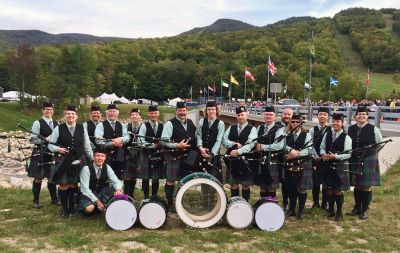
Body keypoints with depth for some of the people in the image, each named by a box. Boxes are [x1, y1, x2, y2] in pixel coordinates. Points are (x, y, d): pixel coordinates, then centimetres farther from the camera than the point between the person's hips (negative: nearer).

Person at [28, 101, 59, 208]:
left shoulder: (56, 123, 9)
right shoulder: (38, 123, -6)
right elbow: (33, 140, -11)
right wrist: (45, 140, -21)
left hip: (53, 154, 4)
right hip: (40, 154, -4)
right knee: (38, 178, 4)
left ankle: (54, 199, 23)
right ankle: (36, 201, 15)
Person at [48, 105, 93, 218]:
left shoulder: (82, 128, 4)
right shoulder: (59, 128, -3)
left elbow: (87, 146, 9)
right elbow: (50, 145, -2)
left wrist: (93, 159, 9)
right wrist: (58, 149, -21)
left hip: (78, 161, 2)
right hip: (63, 161, -2)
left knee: (74, 185, 11)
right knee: (63, 185, 4)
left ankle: (72, 207, 25)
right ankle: (64, 209, 19)